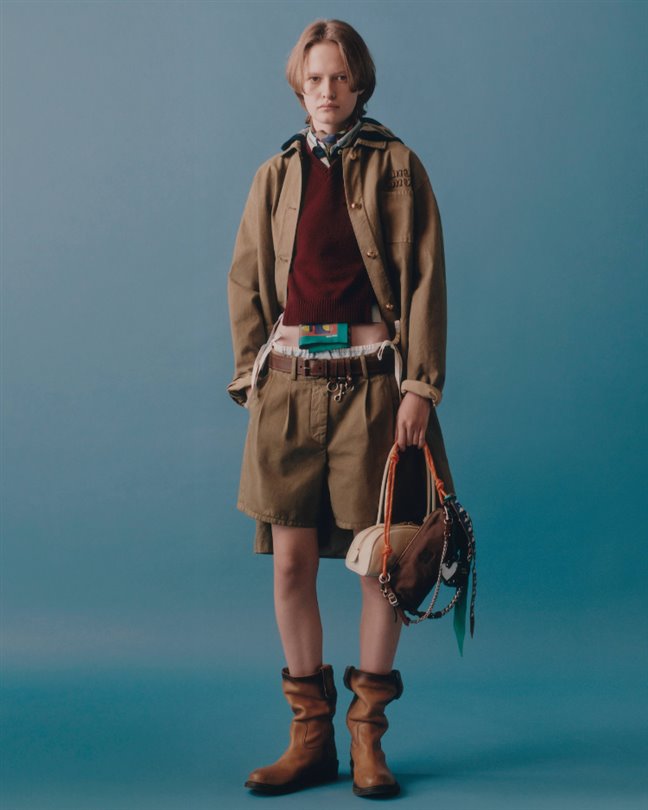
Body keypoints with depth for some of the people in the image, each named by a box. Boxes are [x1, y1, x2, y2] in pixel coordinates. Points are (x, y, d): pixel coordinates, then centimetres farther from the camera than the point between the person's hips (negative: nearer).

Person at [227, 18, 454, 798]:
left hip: (371, 378, -2)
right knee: (291, 562, 2)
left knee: (382, 558, 1)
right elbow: (246, 282, 15)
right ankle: (309, 736, 15)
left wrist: (419, 384, -9)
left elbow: (424, 280, -2)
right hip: (291, 381, 3)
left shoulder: (395, 168, 3)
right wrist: (252, 376, 5)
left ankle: (367, 738, 15)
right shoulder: (276, 175, 13)